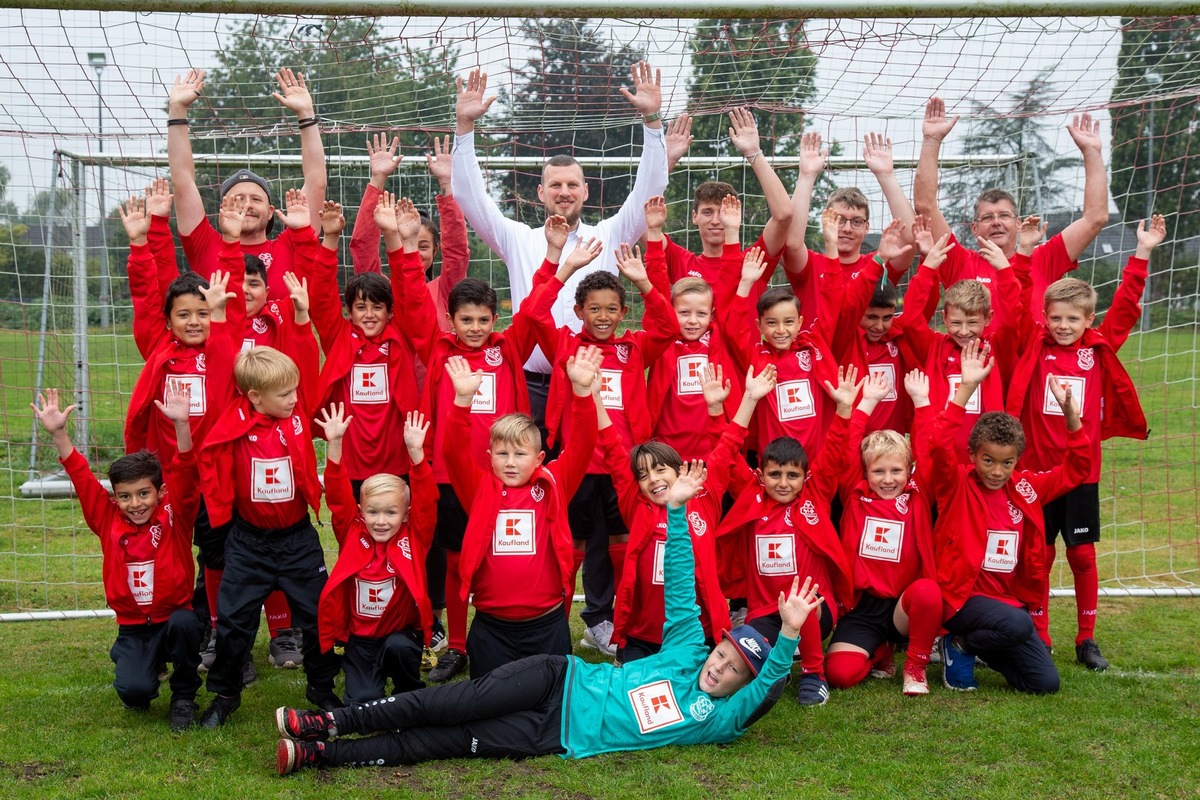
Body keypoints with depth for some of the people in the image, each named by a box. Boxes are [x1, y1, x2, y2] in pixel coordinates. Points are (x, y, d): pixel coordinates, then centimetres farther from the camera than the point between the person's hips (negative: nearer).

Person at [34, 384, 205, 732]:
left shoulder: (175, 516, -7)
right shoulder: (109, 521, -1)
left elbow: (184, 471, -19)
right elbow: (81, 477, -5)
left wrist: (181, 424, -34)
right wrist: (58, 433, -15)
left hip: (175, 616, -1)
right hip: (133, 628, 1)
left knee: (185, 623, -36)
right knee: (133, 690, -23)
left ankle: (184, 696, -6)